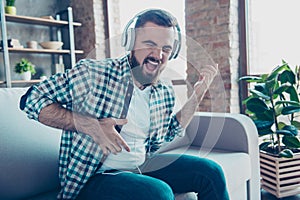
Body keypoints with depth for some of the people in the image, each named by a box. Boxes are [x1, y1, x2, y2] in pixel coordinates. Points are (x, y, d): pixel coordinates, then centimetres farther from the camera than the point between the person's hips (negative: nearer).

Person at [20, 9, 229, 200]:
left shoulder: (166, 93, 3)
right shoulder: (92, 73, -16)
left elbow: (168, 134, 17)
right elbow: (32, 99, -13)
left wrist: (198, 94, 6)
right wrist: (90, 126, -26)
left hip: (142, 165, 6)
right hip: (93, 175, -5)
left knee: (209, 171, -2)